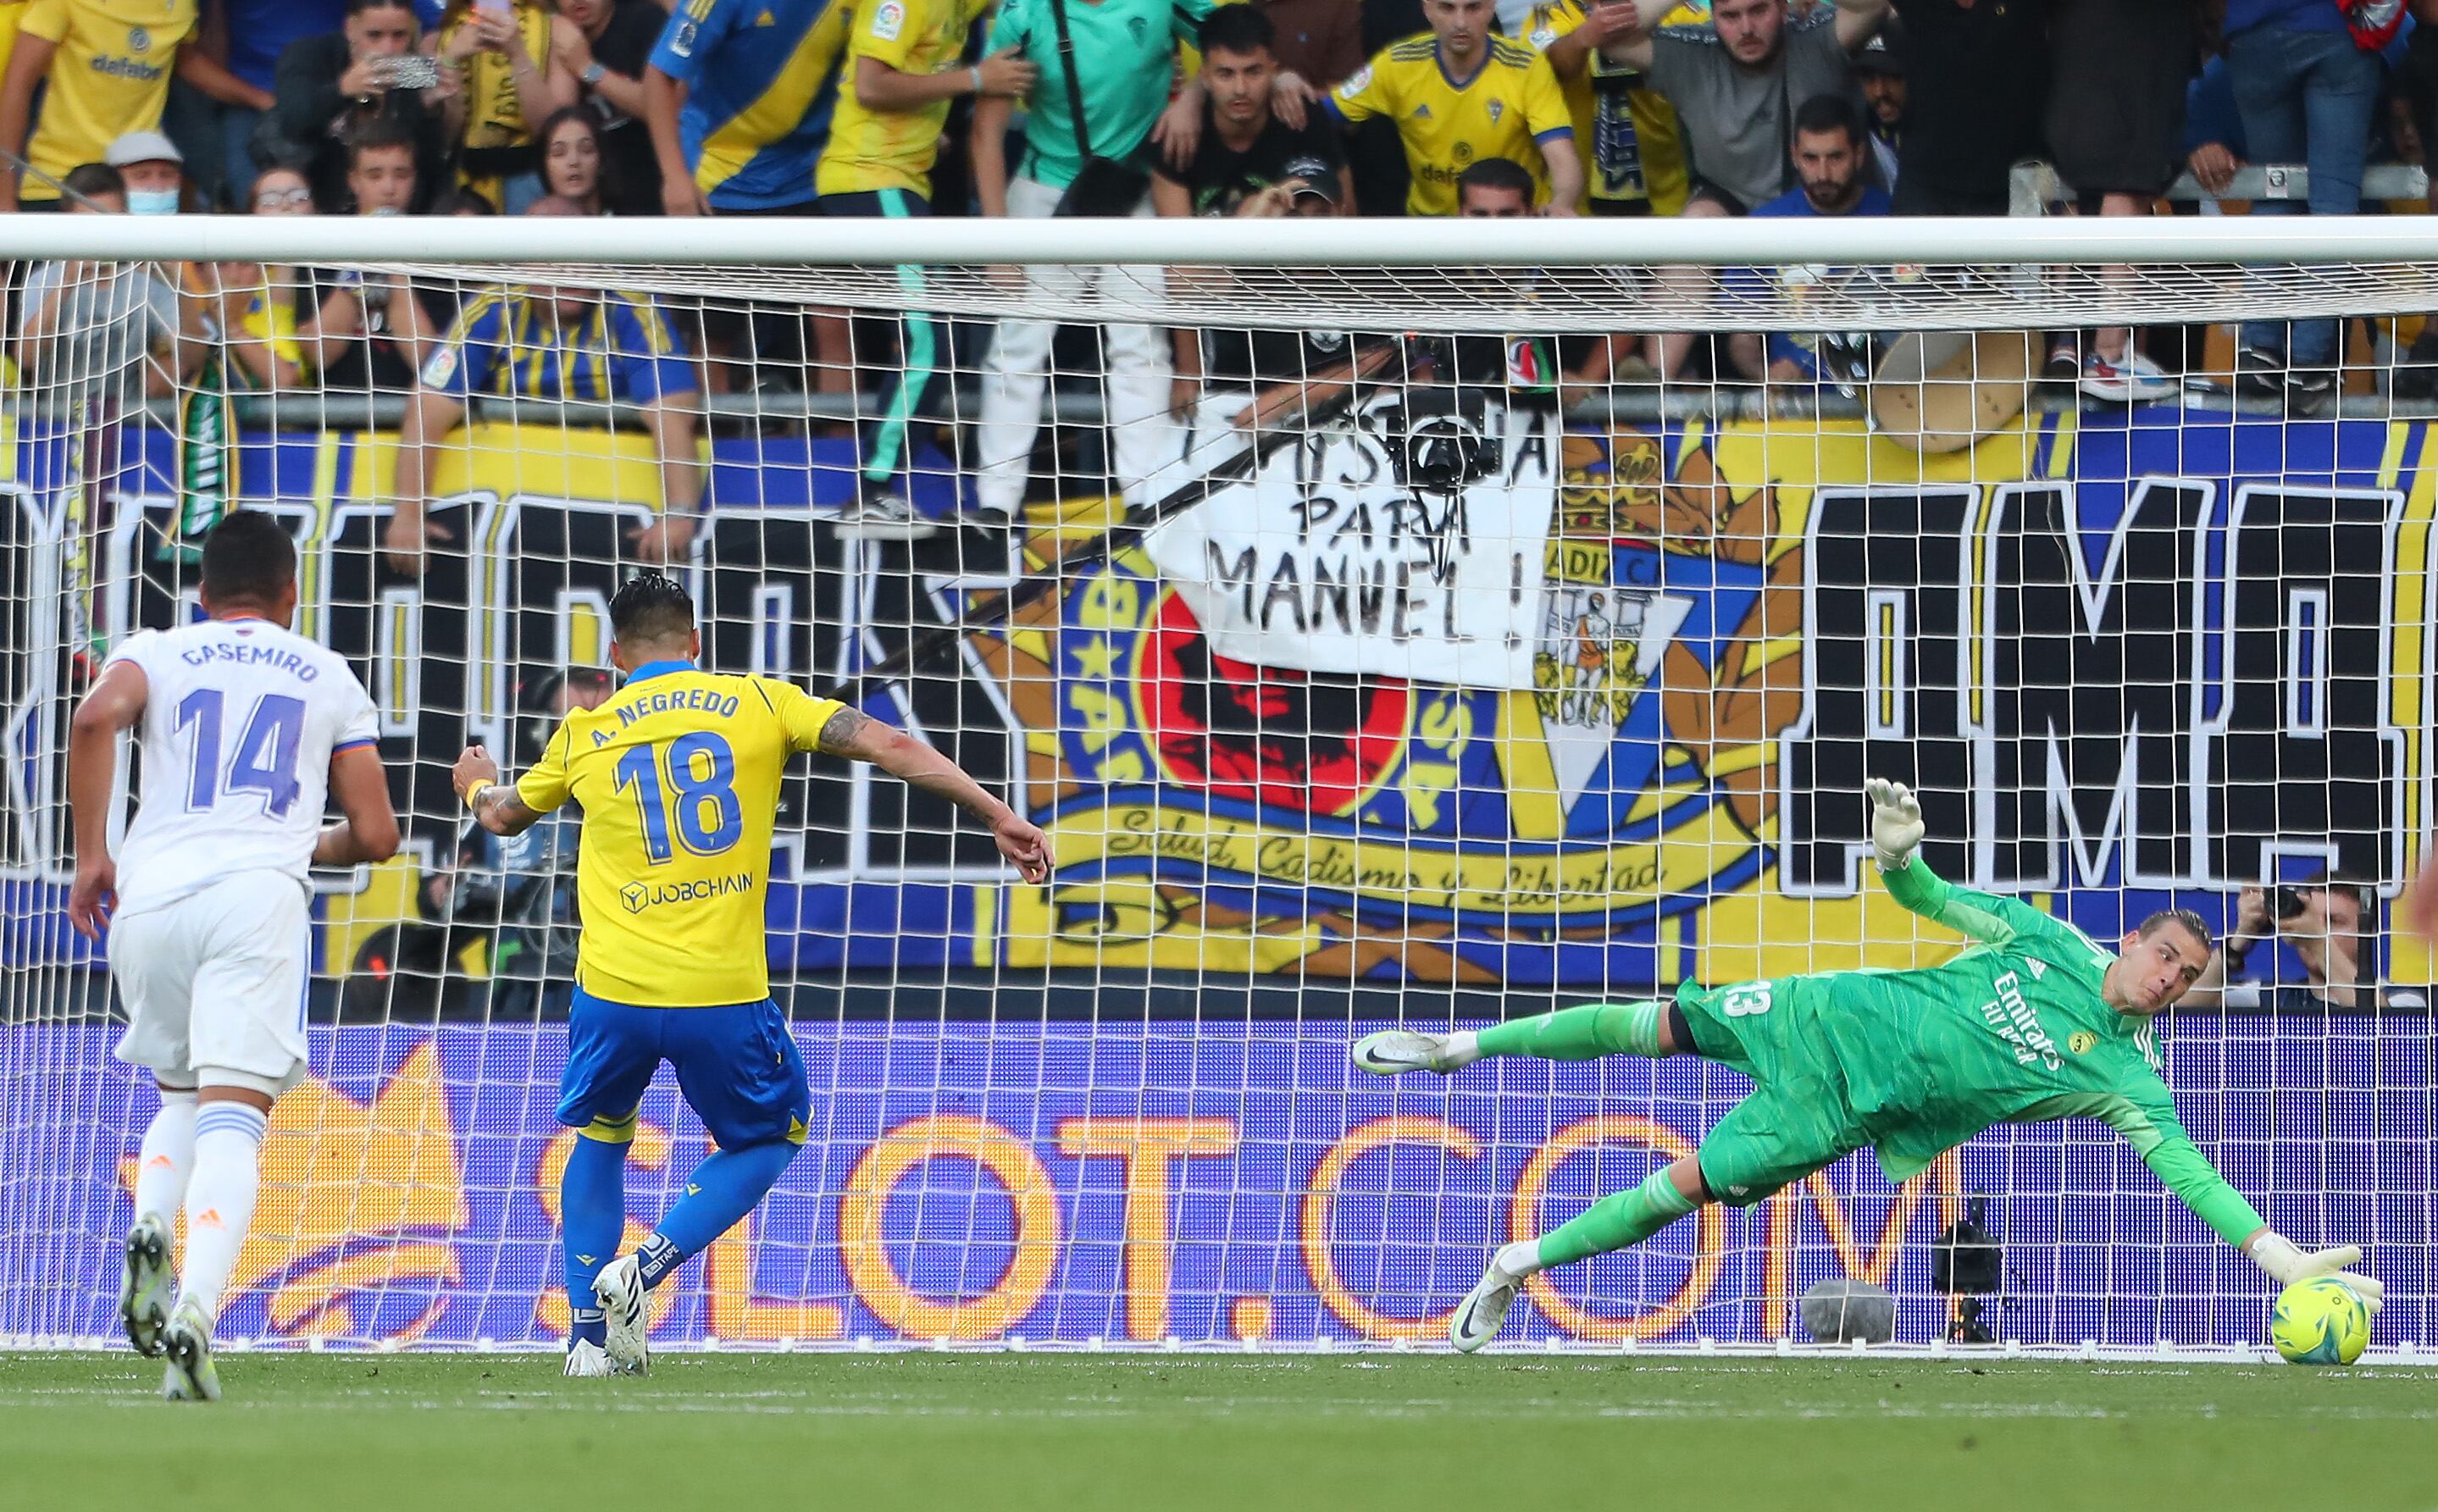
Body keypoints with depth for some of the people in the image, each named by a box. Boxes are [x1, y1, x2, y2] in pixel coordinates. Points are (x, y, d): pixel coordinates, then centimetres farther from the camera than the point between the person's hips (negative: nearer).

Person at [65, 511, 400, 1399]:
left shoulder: (154, 654, 18)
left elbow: (95, 719, -7)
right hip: (257, 893, -2)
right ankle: (194, 1317, -32)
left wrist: (91, 855, -1)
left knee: (182, 1094, 24)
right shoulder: (329, 678, 20)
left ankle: (150, 1228, -6)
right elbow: (375, 835, 16)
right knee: (234, 1118, -9)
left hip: (147, 894, 2)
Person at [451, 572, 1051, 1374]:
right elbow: (891, 747, -5)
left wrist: (477, 785, 53)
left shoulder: (584, 735, 9)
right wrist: (1002, 818, -4)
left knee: (599, 1137, 27)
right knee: (770, 1137, 21)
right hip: (723, 995, -2)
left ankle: (589, 1333, 20)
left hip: (613, 991, 2)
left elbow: (505, 816, 29)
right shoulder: (759, 703, 3)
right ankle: (645, 1267, 1)